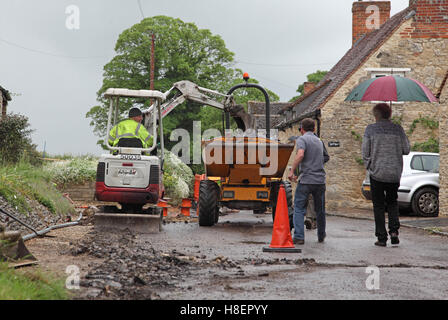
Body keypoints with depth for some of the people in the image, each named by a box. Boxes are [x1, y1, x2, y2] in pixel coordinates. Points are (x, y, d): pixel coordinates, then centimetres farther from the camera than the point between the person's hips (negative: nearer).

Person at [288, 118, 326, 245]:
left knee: (299, 208, 0)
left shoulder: (302, 139, -4)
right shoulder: (319, 141, 19)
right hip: (320, 180, 6)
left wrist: (292, 171, -15)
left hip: (306, 180, -6)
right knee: (319, 209, 17)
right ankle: (321, 236, 27)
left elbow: (300, 155, -23)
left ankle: (299, 236, -8)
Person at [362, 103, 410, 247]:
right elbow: (406, 150, 3)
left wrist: (368, 166, 11)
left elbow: (365, 152, -5)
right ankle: (394, 231, -1)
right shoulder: (398, 129, 2)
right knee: (392, 202, 18)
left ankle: (382, 238, 2)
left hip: (376, 172, -2)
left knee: (378, 205, 5)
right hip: (395, 173, 2)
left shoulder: (370, 129, -4)